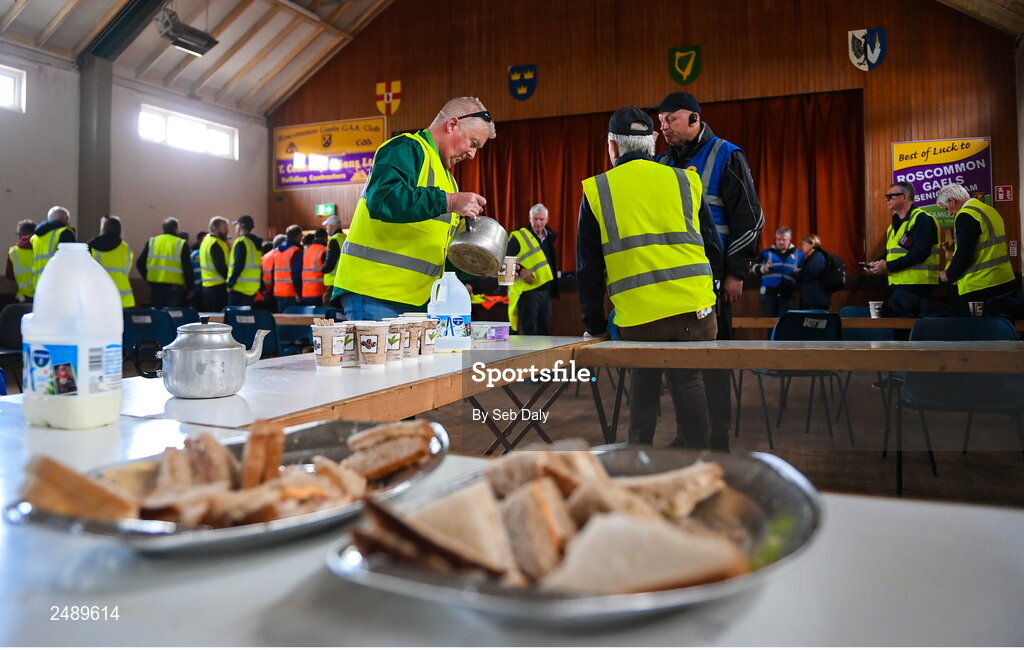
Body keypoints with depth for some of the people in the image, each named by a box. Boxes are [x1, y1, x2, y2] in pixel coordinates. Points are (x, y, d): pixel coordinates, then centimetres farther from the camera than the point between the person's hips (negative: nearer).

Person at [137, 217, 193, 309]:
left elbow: (140, 263, 6)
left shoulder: (152, 242, 6)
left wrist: (148, 277, 18)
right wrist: (190, 287, 1)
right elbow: (187, 268, -7)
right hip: (174, 287, -4)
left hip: (155, 286, 4)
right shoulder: (181, 244, -4)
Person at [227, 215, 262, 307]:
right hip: (253, 288, 8)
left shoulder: (241, 242, -10)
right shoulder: (256, 243, 15)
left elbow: (238, 265, -19)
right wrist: (262, 288, 21)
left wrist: (230, 283, -14)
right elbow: (259, 267, 18)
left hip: (239, 288, -8)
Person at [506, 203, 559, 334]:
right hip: (528, 290, -7)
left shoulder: (549, 238, 18)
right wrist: (520, 270, -21)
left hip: (546, 291, 7)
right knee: (528, 333, -7)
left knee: (544, 332, 11)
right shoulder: (518, 237, -2)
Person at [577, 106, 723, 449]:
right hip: (694, 308, 1)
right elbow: (714, 250, 13)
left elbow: (588, 269, 8)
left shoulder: (596, 192, 6)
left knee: (644, 381, 19)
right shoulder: (685, 181, 10)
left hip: (637, 317, 0)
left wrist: (595, 325, 17)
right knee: (688, 381, 12)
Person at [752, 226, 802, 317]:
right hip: (769, 293, 0)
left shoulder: (798, 254, 11)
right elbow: (754, 267, 4)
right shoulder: (767, 253, 6)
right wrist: (763, 268, -17)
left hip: (787, 295, 1)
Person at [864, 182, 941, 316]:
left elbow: (919, 253, -20)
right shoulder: (895, 222, 20)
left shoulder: (921, 219, -10)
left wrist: (889, 266, -19)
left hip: (916, 284, -9)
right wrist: (877, 263, 4)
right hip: (896, 284, 9)